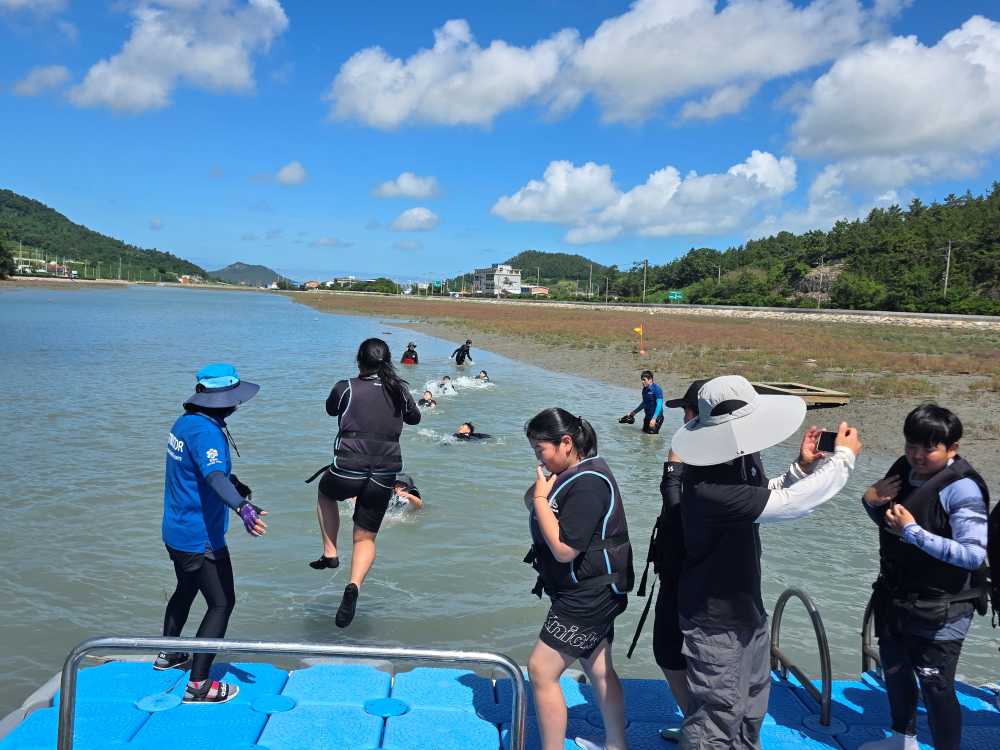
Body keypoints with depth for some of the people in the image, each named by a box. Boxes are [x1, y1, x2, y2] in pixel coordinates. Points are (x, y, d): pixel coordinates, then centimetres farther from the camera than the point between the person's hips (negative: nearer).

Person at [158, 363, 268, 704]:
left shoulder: (184, 422, 6)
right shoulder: (206, 430, -24)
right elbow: (215, 476, -40)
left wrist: (240, 489, 36)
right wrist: (242, 507, -54)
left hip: (175, 532, 10)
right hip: (200, 538, -10)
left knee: (186, 590, 29)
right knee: (222, 603, -1)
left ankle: (168, 654, 48)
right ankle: (198, 684, 2)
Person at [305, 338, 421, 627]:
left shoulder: (345, 388, -5)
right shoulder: (399, 390, 4)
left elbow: (331, 409, 17)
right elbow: (414, 418, 23)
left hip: (348, 470, -2)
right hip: (384, 476, 3)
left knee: (325, 493, 34)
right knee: (365, 538, 16)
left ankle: (330, 553, 24)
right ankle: (354, 586, -9)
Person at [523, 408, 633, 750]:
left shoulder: (588, 483, -24)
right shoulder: (573, 472, 7)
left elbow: (563, 549, -27)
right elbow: (530, 504, 13)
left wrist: (541, 497, -21)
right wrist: (537, 494, -6)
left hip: (588, 596, -10)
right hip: (589, 592, 10)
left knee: (541, 669, -6)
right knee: (598, 669, 21)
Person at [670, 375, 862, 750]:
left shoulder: (743, 458, -6)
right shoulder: (708, 487, -35)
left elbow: (768, 497, 10)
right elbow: (788, 505, -34)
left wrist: (802, 467, -8)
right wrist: (844, 457, -20)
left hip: (747, 608, 9)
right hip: (716, 621, -9)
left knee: (751, 710, 27)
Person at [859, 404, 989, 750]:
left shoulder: (962, 488, -22)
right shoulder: (903, 469, 0)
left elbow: (973, 554, -28)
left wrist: (913, 531, -30)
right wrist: (870, 500, -6)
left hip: (942, 608, -8)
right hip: (895, 596, 8)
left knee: (935, 684, 1)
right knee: (894, 669, 23)